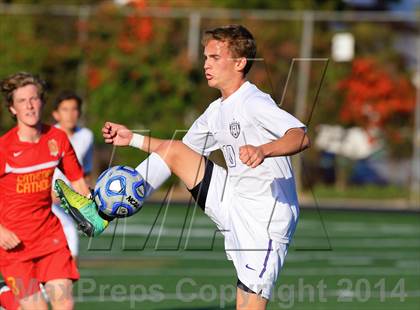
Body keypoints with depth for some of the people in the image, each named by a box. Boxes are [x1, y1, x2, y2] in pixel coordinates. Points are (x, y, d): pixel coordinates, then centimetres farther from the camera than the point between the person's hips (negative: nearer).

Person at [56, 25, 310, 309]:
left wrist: (263, 150, -48)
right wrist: (133, 139, 24)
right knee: (173, 150, 5)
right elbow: (186, 148, 30)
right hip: (235, 203, 8)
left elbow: (301, 136, -30)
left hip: (266, 221, -8)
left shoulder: (254, 103, -15)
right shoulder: (217, 111, 13)